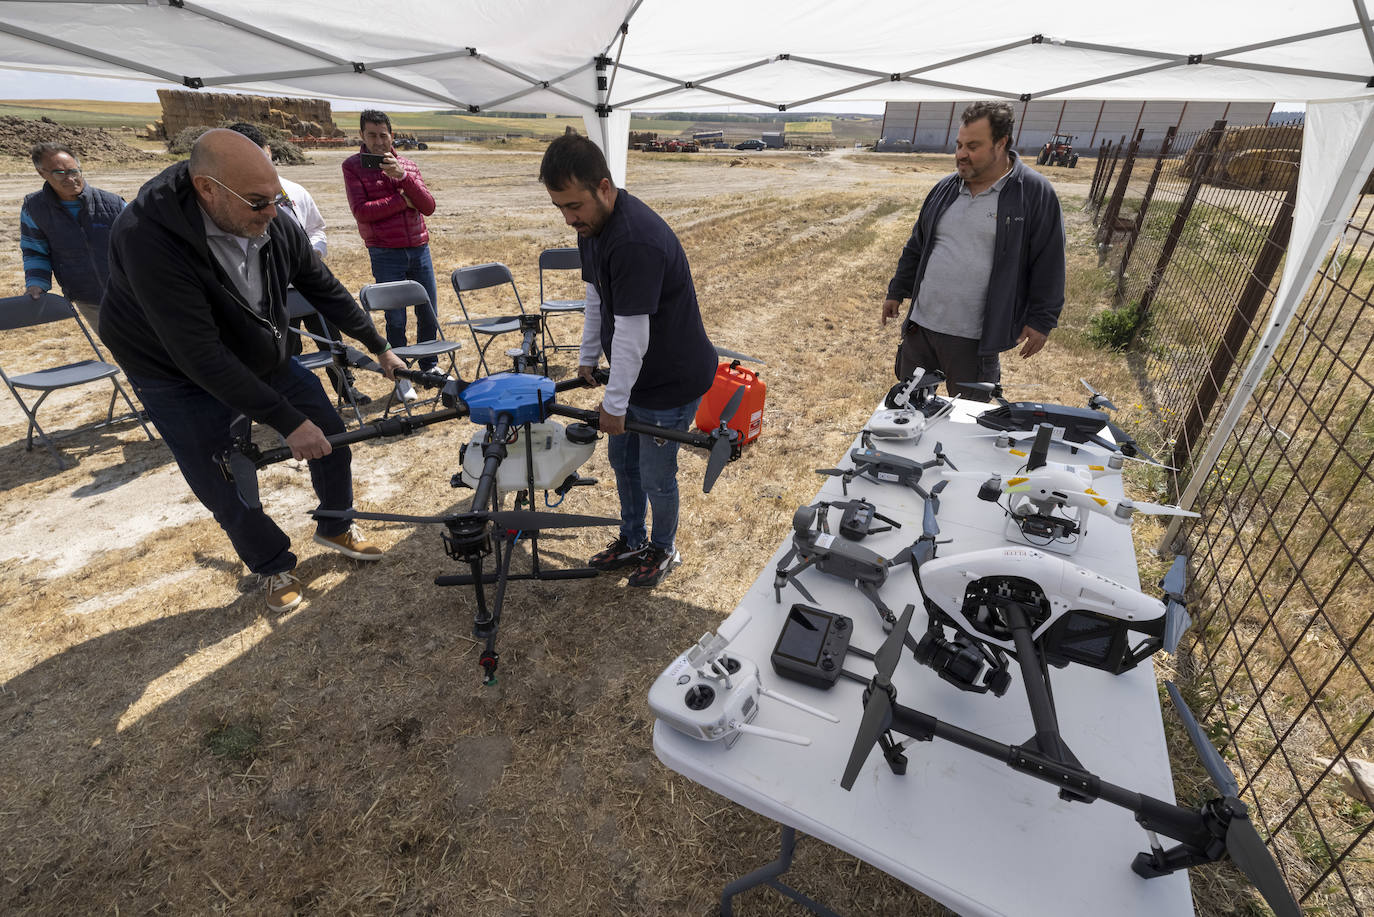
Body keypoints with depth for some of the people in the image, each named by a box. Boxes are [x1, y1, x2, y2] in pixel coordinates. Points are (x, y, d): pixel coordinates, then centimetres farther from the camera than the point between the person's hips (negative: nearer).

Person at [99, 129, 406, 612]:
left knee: (330, 436, 4)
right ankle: (275, 567, 26)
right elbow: (200, 355, -36)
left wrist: (380, 348, 4)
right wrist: (287, 421, -38)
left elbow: (326, 290, -2)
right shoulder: (149, 238, -34)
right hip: (179, 376, -4)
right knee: (228, 495, 0)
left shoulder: (275, 225, -17)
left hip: (263, 356, 5)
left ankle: (334, 528, 28)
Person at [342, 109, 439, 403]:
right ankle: (400, 377, 15)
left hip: (419, 249, 3)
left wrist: (403, 176, -15)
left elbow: (428, 206, -2)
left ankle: (430, 367, 28)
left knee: (429, 315, 9)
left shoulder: (407, 165, 10)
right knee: (396, 319, 0)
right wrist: (403, 201, -9)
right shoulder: (353, 166, 2)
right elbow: (361, 211, -10)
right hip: (385, 254, -3)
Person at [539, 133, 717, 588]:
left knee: (655, 474, 7)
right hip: (634, 373, 9)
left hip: (672, 380, -9)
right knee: (621, 460, 20)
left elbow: (632, 335, -28)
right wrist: (588, 355, 18)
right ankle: (632, 540, 42)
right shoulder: (592, 223, -1)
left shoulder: (636, 241, -31)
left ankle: (664, 548, 34)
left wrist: (615, 403, -19)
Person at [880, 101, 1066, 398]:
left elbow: (1048, 264, -5)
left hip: (975, 340, -4)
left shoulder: (1034, 192, -6)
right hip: (919, 327, 5)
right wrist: (896, 292, 18)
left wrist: (1041, 320, -6)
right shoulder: (945, 188, 9)